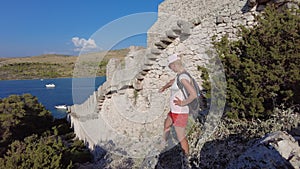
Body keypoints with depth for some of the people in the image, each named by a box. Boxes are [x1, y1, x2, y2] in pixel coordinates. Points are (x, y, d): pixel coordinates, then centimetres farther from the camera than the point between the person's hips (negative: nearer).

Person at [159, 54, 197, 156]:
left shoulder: (183, 78, -25)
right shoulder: (180, 75, 4)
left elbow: (194, 95, -34)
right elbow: (173, 81, 27)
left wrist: (183, 103, -21)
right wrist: (164, 87, 37)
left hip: (180, 113, -10)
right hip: (174, 111, 10)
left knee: (181, 138, 5)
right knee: (166, 127, 29)